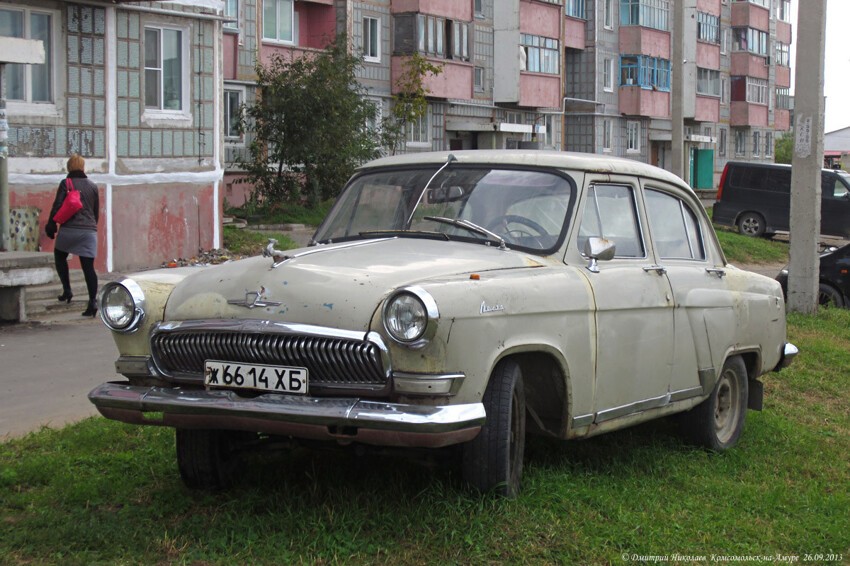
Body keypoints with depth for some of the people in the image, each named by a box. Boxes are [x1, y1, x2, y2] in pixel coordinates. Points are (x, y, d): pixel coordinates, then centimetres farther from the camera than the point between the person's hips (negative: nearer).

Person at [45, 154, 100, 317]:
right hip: (89, 231, 3)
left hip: (69, 229, -3)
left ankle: (67, 290, 11)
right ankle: (92, 302, -11)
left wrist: (51, 226, 3)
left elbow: (57, 206, -5)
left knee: (60, 256, 22)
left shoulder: (65, 183, 0)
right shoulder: (92, 186, 12)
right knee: (88, 267, 0)